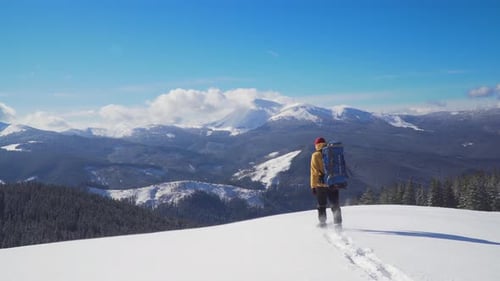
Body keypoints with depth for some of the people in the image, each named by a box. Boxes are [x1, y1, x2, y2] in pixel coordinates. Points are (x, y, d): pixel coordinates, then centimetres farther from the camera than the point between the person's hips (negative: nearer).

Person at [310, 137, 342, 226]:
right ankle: (338, 223, 9)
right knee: (335, 205, 11)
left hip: (321, 184, -3)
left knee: (322, 206, 9)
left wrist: (313, 185, -3)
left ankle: (322, 223, 12)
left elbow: (314, 171, -6)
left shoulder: (315, 155, -5)